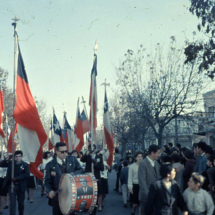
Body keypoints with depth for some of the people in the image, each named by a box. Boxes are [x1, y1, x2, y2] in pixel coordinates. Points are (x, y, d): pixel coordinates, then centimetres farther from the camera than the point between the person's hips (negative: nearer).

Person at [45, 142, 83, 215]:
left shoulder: (73, 159, 4)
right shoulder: (50, 165, -2)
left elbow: (80, 170, 7)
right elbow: (48, 181, -2)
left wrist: (73, 174, -14)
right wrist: (50, 191, -21)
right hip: (57, 196, -1)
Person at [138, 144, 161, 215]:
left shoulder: (156, 163, 10)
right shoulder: (143, 163, -13)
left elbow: (158, 177, 14)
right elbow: (142, 181, -17)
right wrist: (147, 194, -20)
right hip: (146, 196, -6)